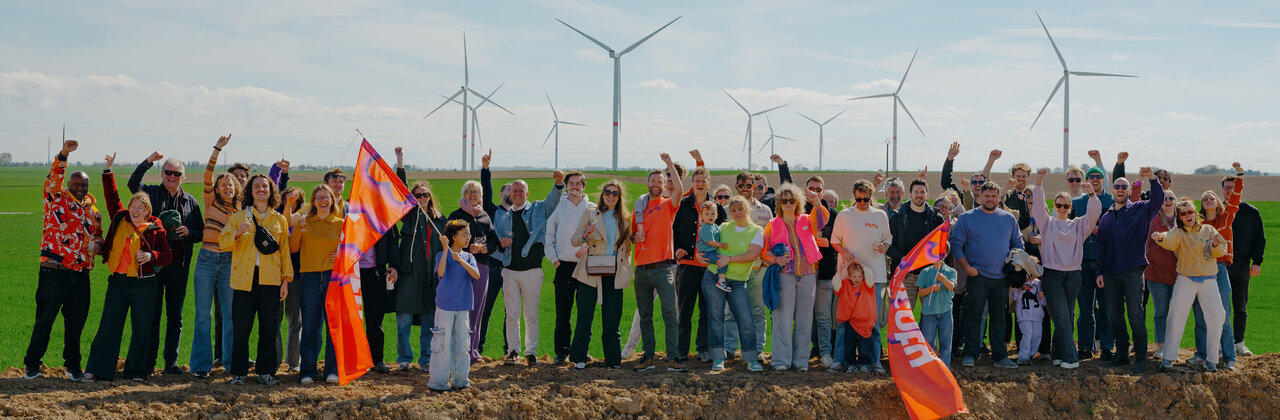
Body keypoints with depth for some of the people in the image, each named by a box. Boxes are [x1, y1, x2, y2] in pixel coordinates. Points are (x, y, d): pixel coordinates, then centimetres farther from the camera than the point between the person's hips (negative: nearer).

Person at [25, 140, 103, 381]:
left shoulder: (93, 209, 16)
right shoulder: (57, 199, 3)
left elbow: (97, 235, 25)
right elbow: (53, 178, -14)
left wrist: (97, 245, 2)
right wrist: (63, 154, -27)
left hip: (81, 273, 4)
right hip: (54, 270, -4)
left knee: (76, 321, 8)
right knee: (45, 318, 0)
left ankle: (73, 365, 20)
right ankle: (32, 365, 9)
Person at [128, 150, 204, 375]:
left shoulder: (190, 202, 12)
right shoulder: (152, 193, 4)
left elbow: (201, 232, 14)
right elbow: (133, 183, -16)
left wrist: (189, 232, -7)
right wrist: (149, 161, -23)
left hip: (179, 266, 3)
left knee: (175, 316, 6)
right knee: (152, 313, 0)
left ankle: (171, 361, 13)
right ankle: (148, 361, 8)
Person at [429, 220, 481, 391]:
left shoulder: (468, 257, 9)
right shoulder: (442, 255, -3)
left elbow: (476, 275, -8)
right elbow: (441, 272, -22)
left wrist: (460, 260, -18)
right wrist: (446, 250, -22)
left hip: (463, 306, 5)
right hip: (445, 306, -5)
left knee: (462, 344, 8)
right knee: (443, 344, -4)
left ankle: (460, 380, 16)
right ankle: (438, 381, 2)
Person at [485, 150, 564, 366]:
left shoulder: (538, 210, 5)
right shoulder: (501, 214, 12)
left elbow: (553, 200, -8)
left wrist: (559, 184, -26)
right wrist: (499, 243, -5)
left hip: (532, 270, -2)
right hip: (509, 270, 2)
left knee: (531, 314, 1)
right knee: (512, 314, 4)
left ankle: (531, 352, 8)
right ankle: (513, 351, 13)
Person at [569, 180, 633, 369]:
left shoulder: (624, 218, 13)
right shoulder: (590, 213, 5)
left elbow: (627, 246, 20)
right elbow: (574, 240, 3)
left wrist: (627, 269, 9)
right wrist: (585, 235, -18)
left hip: (614, 274, 2)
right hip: (591, 273, -2)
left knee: (612, 320, 2)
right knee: (585, 316, -1)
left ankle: (613, 360, 10)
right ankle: (579, 358, 9)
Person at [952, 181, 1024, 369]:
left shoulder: (1009, 219, 11)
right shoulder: (967, 218, 1)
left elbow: (1018, 244, 17)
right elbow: (956, 244, 0)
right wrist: (967, 267, -10)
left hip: (1002, 277, 3)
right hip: (977, 276, -3)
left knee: (999, 318, 7)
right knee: (974, 316, -4)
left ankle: (1000, 356, 12)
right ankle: (970, 355, 1)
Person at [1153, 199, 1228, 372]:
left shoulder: (1208, 230, 9)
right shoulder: (1179, 233, 0)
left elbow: (1220, 252, 4)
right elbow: (1170, 240, -23)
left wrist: (1216, 244, -20)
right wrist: (1160, 238, -47)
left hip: (1208, 281, 2)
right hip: (1186, 280, -2)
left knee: (1216, 319, -3)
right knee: (1176, 316, -8)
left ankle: (1211, 359, 10)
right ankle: (1168, 358, 0)